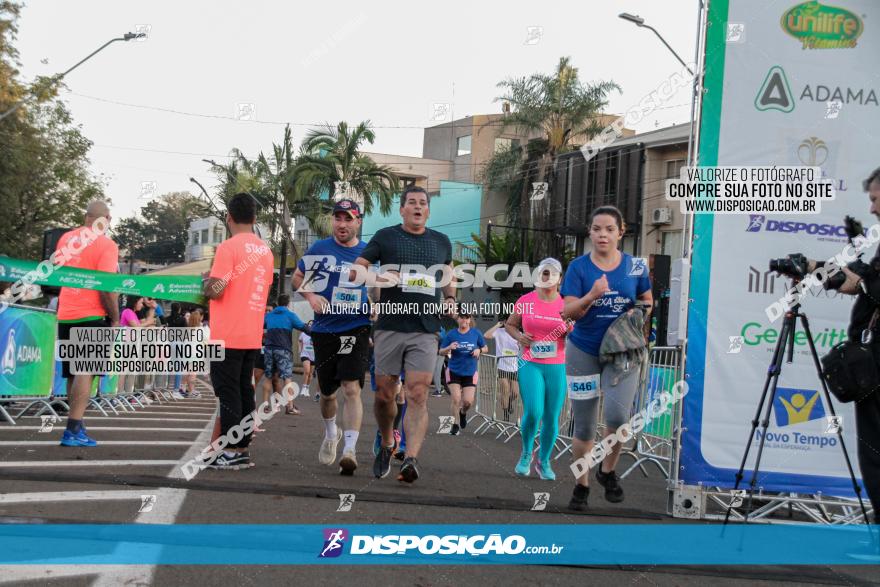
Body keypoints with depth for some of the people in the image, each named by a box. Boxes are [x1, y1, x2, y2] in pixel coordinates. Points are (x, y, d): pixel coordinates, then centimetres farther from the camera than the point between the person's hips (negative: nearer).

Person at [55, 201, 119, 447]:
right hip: (92, 316, -6)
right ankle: (73, 430, -15)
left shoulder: (66, 238, 10)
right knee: (86, 371, -7)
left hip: (65, 316, 6)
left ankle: (77, 427, 13)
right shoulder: (105, 244, -10)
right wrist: (115, 318, -8)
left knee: (74, 373, 12)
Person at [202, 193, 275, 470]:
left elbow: (216, 290, -17)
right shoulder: (265, 250, 11)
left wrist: (205, 282, 5)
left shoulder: (228, 247, -12)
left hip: (227, 335, -7)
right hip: (253, 336, 7)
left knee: (228, 392, -2)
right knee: (244, 391, 12)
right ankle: (243, 449, 15)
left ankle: (231, 452, 0)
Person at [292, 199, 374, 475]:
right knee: (327, 392, 14)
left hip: (357, 330, -2)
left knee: (351, 388, -16)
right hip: (324, 331, 2)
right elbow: (297, 278, 13)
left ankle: (350, 450, -16)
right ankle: (331, 433, 41)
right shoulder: (319, 249, 2)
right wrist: (311, 296, -5)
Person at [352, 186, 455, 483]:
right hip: (390, 327, 0)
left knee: (417, 397, -11)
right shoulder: (385, 237, 5)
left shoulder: (441, 242, 13)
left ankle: (411, 459, -17)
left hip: (425, 331, 1)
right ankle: (386, 445, 29)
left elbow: (448, 276, 28)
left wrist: (450, 298, 8)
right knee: (384, 395, 6)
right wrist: (377, 277, -17)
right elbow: (355, 271, 3)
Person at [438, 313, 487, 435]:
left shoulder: (476, 333, 0)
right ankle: (455, 424, 11)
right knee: (456, 399, -7)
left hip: (470, 372, 1)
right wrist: (449, 348, -20)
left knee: (468, 401, -4)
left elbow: (486, 348, 10)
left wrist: (479, 350, -12)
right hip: (454, 371, -1)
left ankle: (463, 413, 32)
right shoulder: (451, 334, -3)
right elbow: (440, 352, 1)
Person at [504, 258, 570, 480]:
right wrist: (519, 336, -6)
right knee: (533, 412, -15)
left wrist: (571, 330, -14)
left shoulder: (567, 304, 3)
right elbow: (509, 325, 14)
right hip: (531, 365, -1)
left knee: (552, 418, 2)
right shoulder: (525, 301, 1)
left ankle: (544, 462, 21)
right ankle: (526, 454, 12)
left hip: (557, 367, 1)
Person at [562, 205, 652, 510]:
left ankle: (608, 471, 7)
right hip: (583, 351, 0)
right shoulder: (578, 267, -5)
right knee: (584, 427, 7)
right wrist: (591, 296, -28)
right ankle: (581, 485, 27)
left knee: (617, 416, -20)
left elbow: (647, 301, 15)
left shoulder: (635, 267, 0)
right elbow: (569, 312, -11)